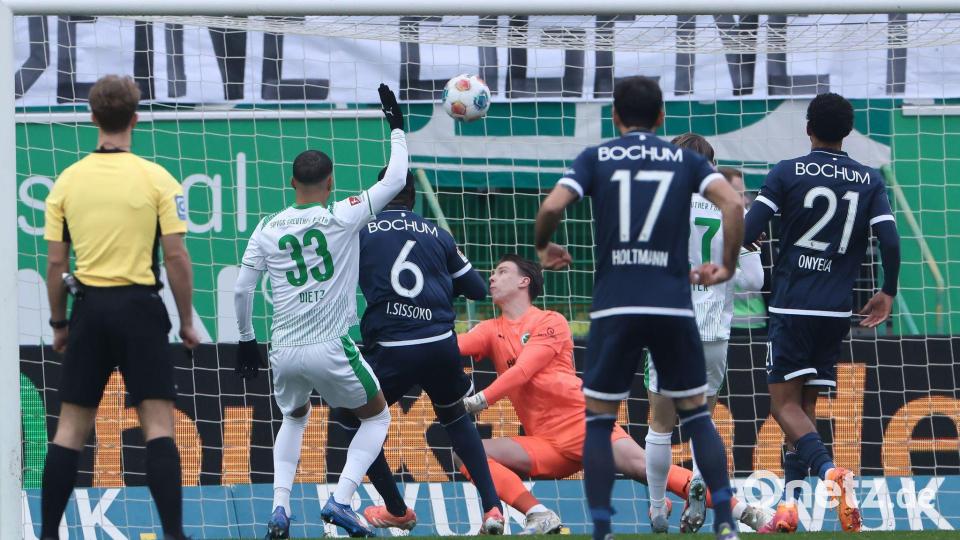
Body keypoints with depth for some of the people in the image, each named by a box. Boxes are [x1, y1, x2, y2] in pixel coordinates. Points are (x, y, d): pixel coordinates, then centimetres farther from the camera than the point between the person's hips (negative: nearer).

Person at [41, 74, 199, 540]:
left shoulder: (67, 180, 3)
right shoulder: (157, 179, -5)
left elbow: (56, 262, 5)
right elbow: (176, 258, -6)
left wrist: (58, 323, 15)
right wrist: (187, 322, 4)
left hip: (89, 309, 3)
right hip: (139, 306, -3)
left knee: (71, 427, 8)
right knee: (158, 424, -4)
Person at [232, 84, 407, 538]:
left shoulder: (268, 229, 4)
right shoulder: (343, 217, -4)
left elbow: (241, 289, 7)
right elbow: (395, 179, 2)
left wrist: (246, 340, 20)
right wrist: (397, 129, 15)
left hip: (283, 351, 4)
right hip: (331, 349, -4)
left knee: (294, 418, 31)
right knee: (377, 417, 17)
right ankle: (340, 501, -3)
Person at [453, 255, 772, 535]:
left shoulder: (550, 323, 1)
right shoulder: (492, 331, 15)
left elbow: (522, 371, -13)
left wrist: (480, 400, -21)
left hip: (582, 422, -5)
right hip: (545, 446, 5)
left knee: (639, 465, -24)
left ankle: (745, 513, -26)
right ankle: (539, 516, -25)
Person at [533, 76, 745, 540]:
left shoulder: (595, 158, 6)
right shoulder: (686, 160, 9)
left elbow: (551, 208, -9)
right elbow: (733, 205, -6)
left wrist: (543, 249, 12)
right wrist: (727, 267, 6)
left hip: (614, 308, -1)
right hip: (674, 307, 1)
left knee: (599, 419, 10)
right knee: (695, 414, 13)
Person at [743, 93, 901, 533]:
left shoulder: (787, 173, -3)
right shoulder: (869, 180, 5)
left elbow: (747, 232, -9)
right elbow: (890, 241, -3)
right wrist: (888, 293, 13)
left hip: (792, 306, -4)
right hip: (836, 312, 4)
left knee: (785, 405, -3)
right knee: (804, 405, 13)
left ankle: (829, 471, -29)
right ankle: (790, 506, 6)